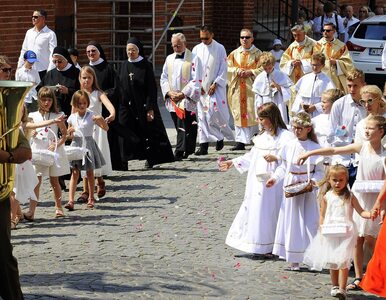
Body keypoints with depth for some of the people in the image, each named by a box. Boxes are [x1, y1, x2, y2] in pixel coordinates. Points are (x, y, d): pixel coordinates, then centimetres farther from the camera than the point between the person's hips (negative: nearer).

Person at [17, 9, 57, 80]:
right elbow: (24, 50, 20)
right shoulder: (29, 32, 15)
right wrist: (19, 67, 14)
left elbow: (53, 54, -10)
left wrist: (50, 71, -19)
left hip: (43, 71, -5)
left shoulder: (50, 34, -3)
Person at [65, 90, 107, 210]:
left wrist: (101, 119, -23)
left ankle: (91, 198, 22)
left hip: (88, 145, -1)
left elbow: (106, 128, -5)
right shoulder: (72, 118, 4)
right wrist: (70, 132, -9)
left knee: (90, 173, 9)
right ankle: (71, 200, -11)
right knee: (75, 173, -5)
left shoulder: (91, 116, -3)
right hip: (76, 145, 1)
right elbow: (69, 136, 13)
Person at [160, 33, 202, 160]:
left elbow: (196, 81, -9)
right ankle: (188, 150, 18)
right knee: (179, 127, 9)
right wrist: (169, 93, -3)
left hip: (186, 99, -6)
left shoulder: (193, 59, -3)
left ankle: (179, 152, -13)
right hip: (172, 100, 6)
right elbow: (163, 78, 14)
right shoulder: (169, 59, 14)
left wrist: (183, 94, -15)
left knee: (183, 127, -11)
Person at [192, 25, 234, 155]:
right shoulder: (197, 49, 8)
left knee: (215, 112, -13)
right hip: (200, 88, 3)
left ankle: (220, 136, 13)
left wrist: (215, 84, -10)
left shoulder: (219, 48, -1)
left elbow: (223, 69, -3)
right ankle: (203, 145, 1)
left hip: (215, 87, -3)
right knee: (202, 116, 0)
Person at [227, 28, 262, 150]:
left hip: (252, 88, -3)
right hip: (238, 88, 3)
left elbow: (263, 69, -4)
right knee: (239, 114, 0)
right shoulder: (234, 53, 11)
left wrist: (250, 72, -15)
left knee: (253, 113, -4)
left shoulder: (258, 53, 3)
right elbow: (228, 68, 8)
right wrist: (237, 71, -9)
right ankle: (240, 142, 0)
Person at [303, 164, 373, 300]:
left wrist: (370, 214, -22)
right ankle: (335, 286, 26)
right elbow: (322, 216, 8)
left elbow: (361, 211, -1)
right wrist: (321, 230, -4)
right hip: (329, 233, 2)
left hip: (345, 233, -2)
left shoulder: (350, 196, 1)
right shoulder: (326, 197, 4)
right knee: (332, 262, 12)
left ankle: (342, 289, -10)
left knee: (343, 261, -11)